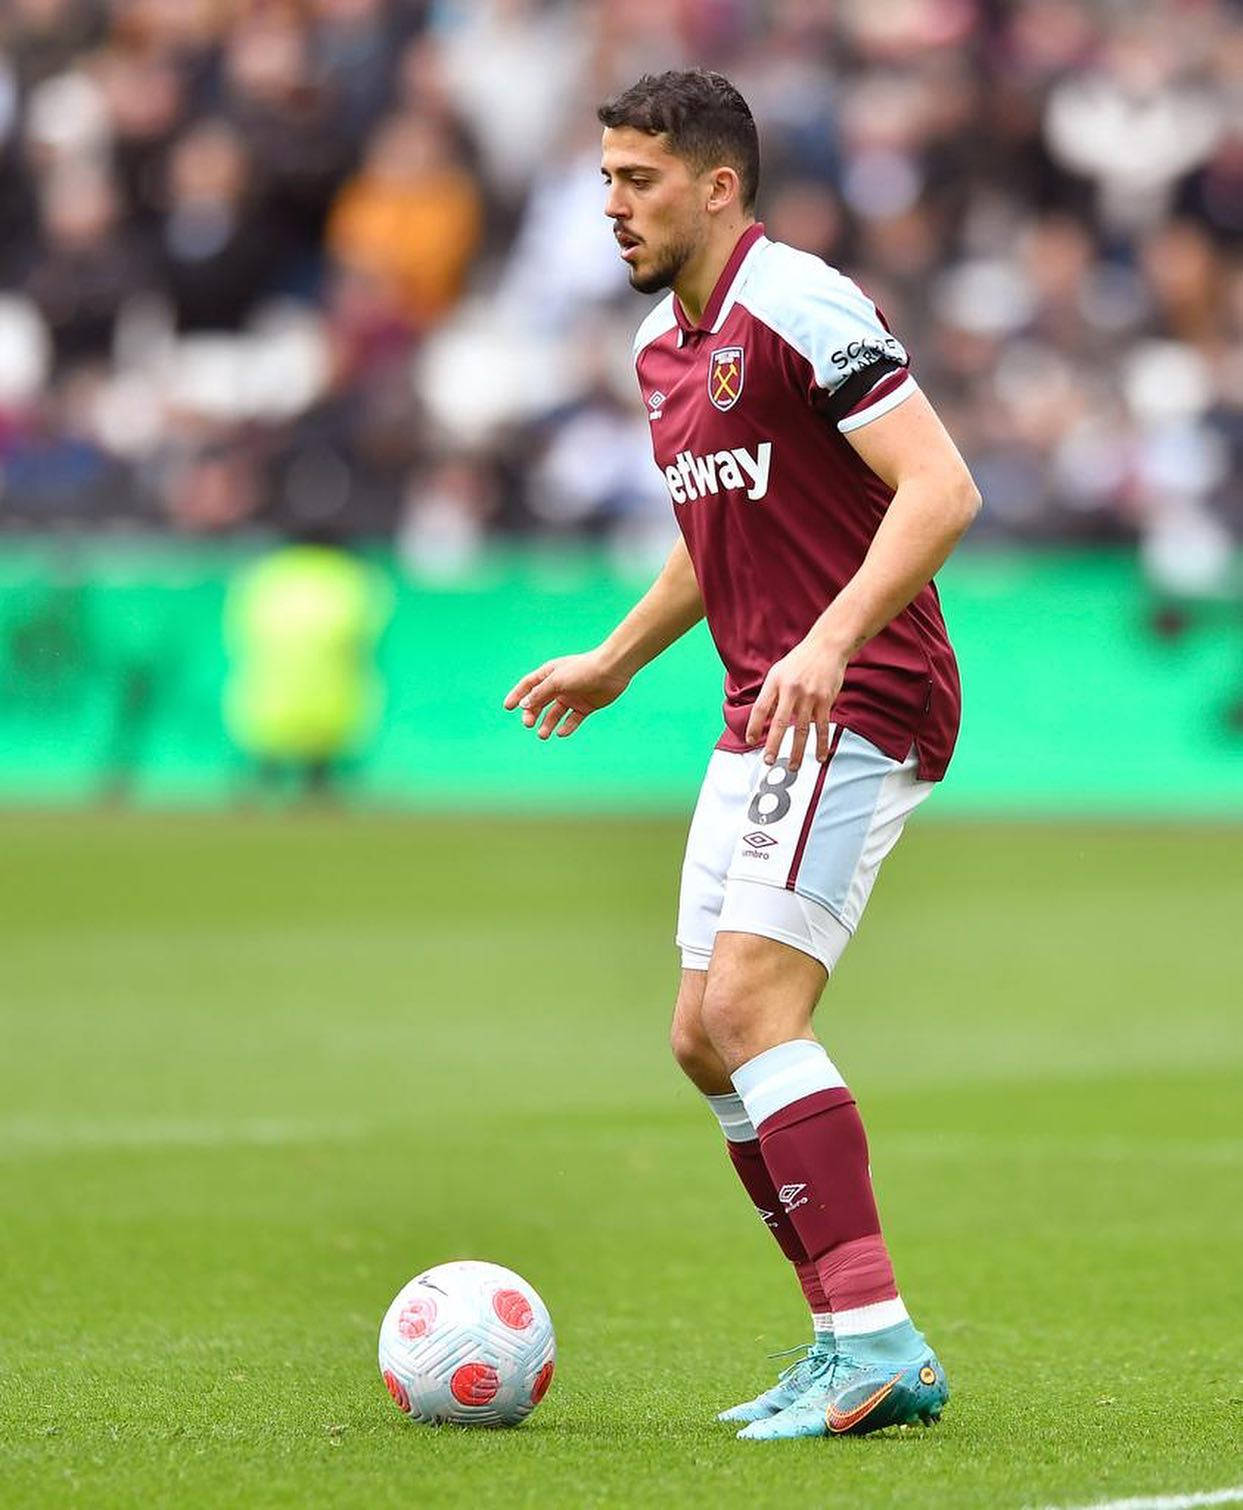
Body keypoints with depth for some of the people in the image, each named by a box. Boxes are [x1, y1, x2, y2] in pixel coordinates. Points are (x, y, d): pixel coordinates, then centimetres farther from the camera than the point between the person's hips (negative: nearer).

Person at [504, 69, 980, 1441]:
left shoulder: (798, 308, -14)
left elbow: (941, 489, -22)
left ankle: (872, 1340, -20)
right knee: (707, 1041, 7)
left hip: (857, 705, -10)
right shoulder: (661, 345, 15)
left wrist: (833, 638, -32)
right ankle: (862, 1349, 11)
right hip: (762, 718, 10)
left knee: (751, 1008, -19)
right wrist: (616, 659, 31)